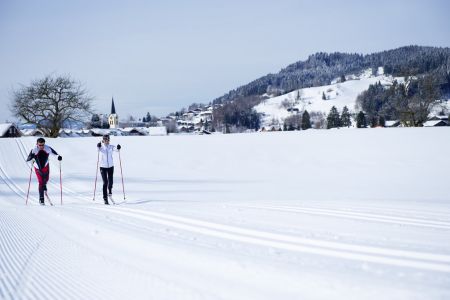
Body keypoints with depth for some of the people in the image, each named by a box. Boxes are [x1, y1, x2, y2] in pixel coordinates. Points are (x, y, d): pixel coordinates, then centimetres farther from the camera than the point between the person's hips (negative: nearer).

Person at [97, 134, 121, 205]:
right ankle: (105, 199, -2)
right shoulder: (101, 147, -4)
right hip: (103, 166, -2)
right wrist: (98, 146, -50)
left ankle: (110, 193, 30)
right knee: (105, 182, -8)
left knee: (110, 182, 0)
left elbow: (116, 149, -19)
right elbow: (99, 149, -28)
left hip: (110, 166, 2)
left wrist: (118, 148, -42)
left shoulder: (111, 147, 1)